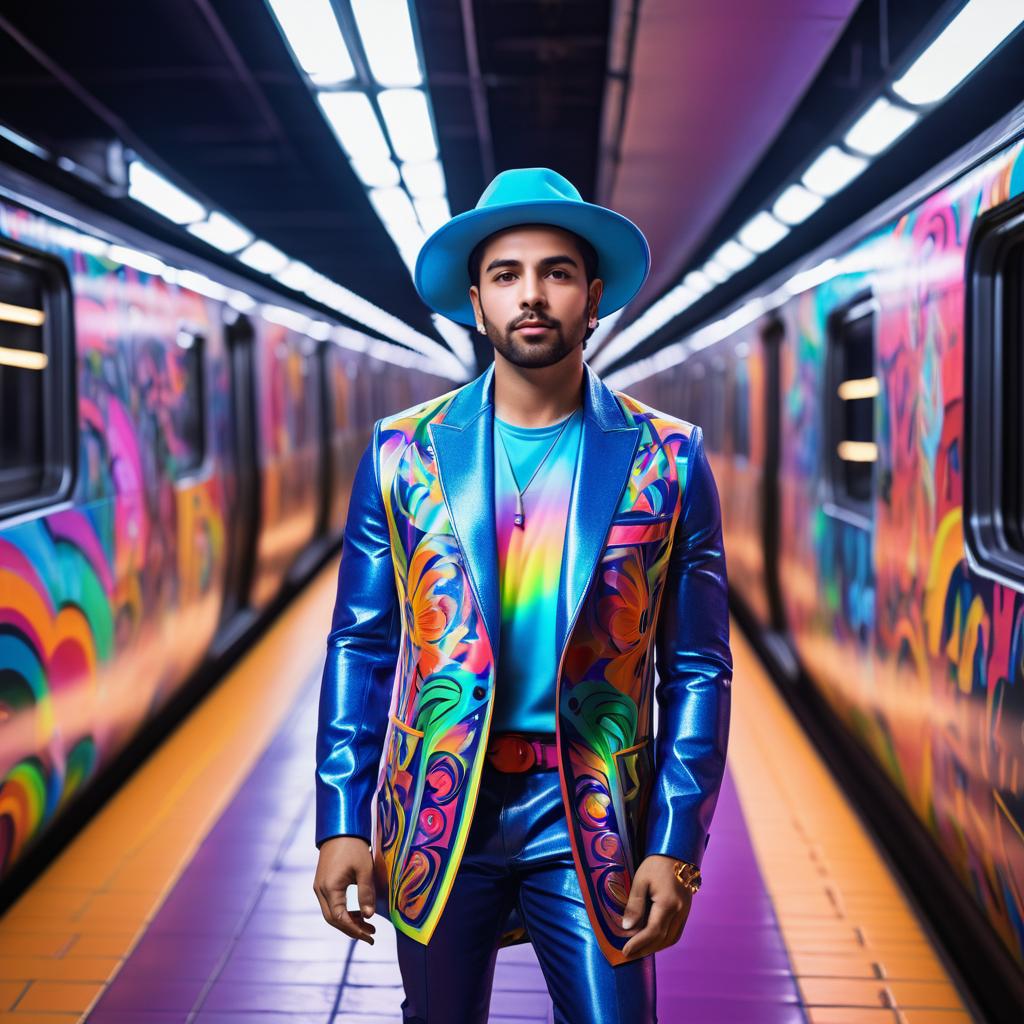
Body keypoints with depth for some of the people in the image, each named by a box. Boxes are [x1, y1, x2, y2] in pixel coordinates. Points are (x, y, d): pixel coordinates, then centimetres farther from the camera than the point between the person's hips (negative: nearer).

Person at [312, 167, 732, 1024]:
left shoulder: (668, 461, -2)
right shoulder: (402, 453, 1)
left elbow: (697, 670, -1)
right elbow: (360, 648, 3)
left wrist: (676, 852, -7)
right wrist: (342, 824, -3)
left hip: (592, 820, -1)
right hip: (438, 815, 1)